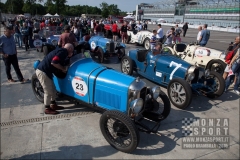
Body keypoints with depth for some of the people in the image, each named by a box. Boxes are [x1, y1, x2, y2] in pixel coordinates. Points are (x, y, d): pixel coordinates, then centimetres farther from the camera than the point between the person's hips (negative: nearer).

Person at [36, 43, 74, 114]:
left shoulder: (61, 51, 15)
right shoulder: (63, 51, -15)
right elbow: (53, 62, -25)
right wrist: (63, 68, -13)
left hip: (45, 71, 10)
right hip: (42, 72, -10)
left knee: (53, 89, 18)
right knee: (48, 91, 0)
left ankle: (53, 105, 31)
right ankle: (47, 109, 13)